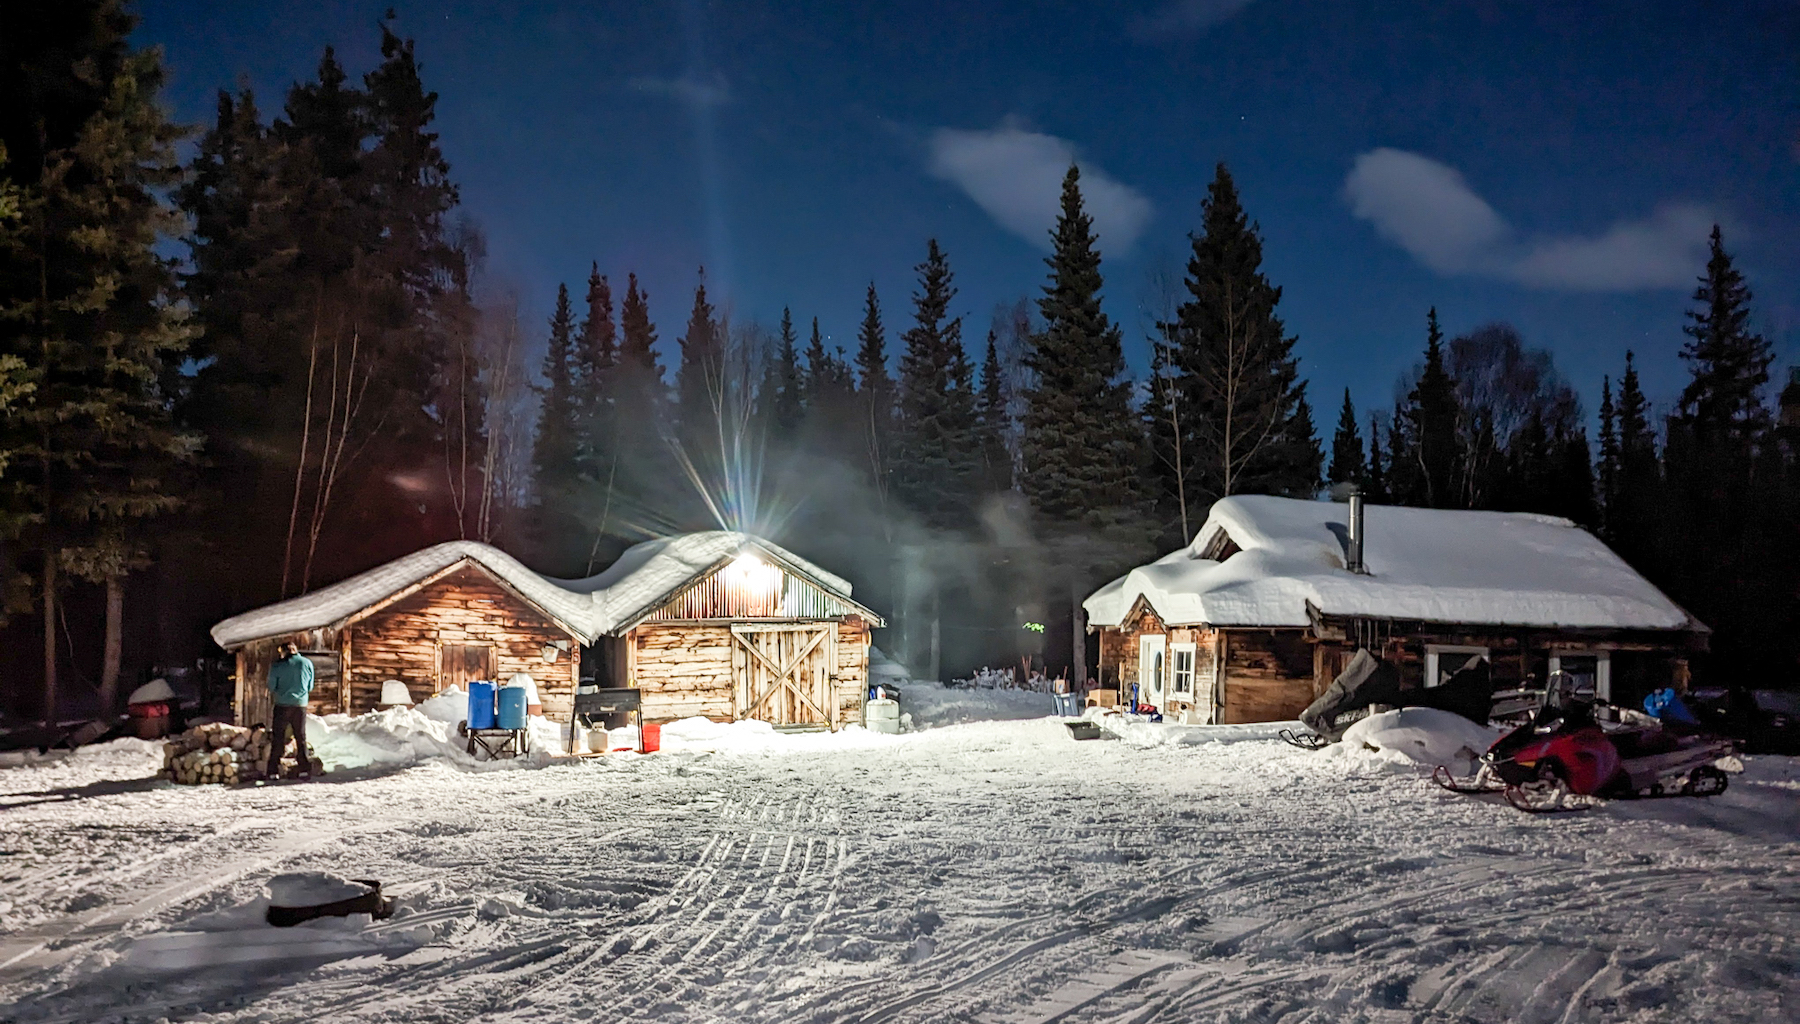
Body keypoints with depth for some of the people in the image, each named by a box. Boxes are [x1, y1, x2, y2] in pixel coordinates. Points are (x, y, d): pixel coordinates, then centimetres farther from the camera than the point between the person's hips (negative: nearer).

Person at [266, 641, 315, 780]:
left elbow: (271, 688, 0)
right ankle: (305, 769, 7)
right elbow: (310, 687, 9)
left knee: (278, 738, 4)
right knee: (301, 737, 10)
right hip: (301, 704, 2)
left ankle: (274, 770, 1)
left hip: (282, 705, -2)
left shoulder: (278, 665, -4)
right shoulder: (307, 663, 3)